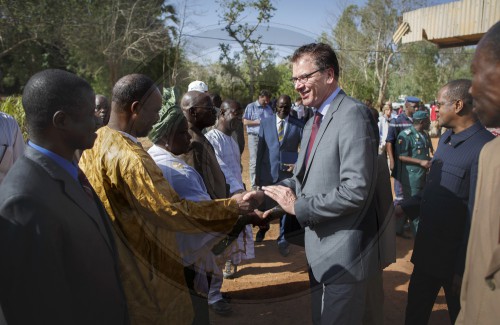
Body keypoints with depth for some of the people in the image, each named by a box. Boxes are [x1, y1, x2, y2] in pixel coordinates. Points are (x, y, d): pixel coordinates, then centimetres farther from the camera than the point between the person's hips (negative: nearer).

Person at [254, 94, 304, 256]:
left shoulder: (299, 125, -1)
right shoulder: (265, 123, 3)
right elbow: (260, 149, 4)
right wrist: (257, 173, 4)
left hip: (289, 172, -1)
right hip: (268, 172, 1)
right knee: (265, 204, 15)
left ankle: (283, 240, 24)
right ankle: (263, 228, 45)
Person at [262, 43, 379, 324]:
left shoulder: (353, 115, -19)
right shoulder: (314, 122, 11)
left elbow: (357, 190, -27)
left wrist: (299, 206, -20)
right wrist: (267, 195, -2)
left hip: (343, 254, -9)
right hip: (321, 250, 9)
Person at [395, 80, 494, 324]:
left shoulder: (483, 149, -22)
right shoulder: (446, 139, 5)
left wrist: (463, 269, -17)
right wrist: (403, 208, 0)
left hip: (456, 257, -7)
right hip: (426, 249, 7)